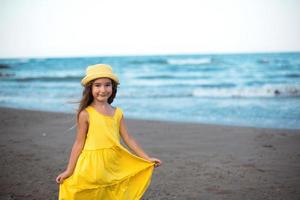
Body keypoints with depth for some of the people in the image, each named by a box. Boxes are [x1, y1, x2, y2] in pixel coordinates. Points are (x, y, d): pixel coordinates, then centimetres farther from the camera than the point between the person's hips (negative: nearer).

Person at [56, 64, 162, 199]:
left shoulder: (117, 113, 5)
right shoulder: (86, 114, -6)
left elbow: (128, 139, 8)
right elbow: (79, 143, -2)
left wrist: (147, 158, 6)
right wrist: (69, 170, -2)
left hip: (113, 165, 4)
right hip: (92, 166, -3)